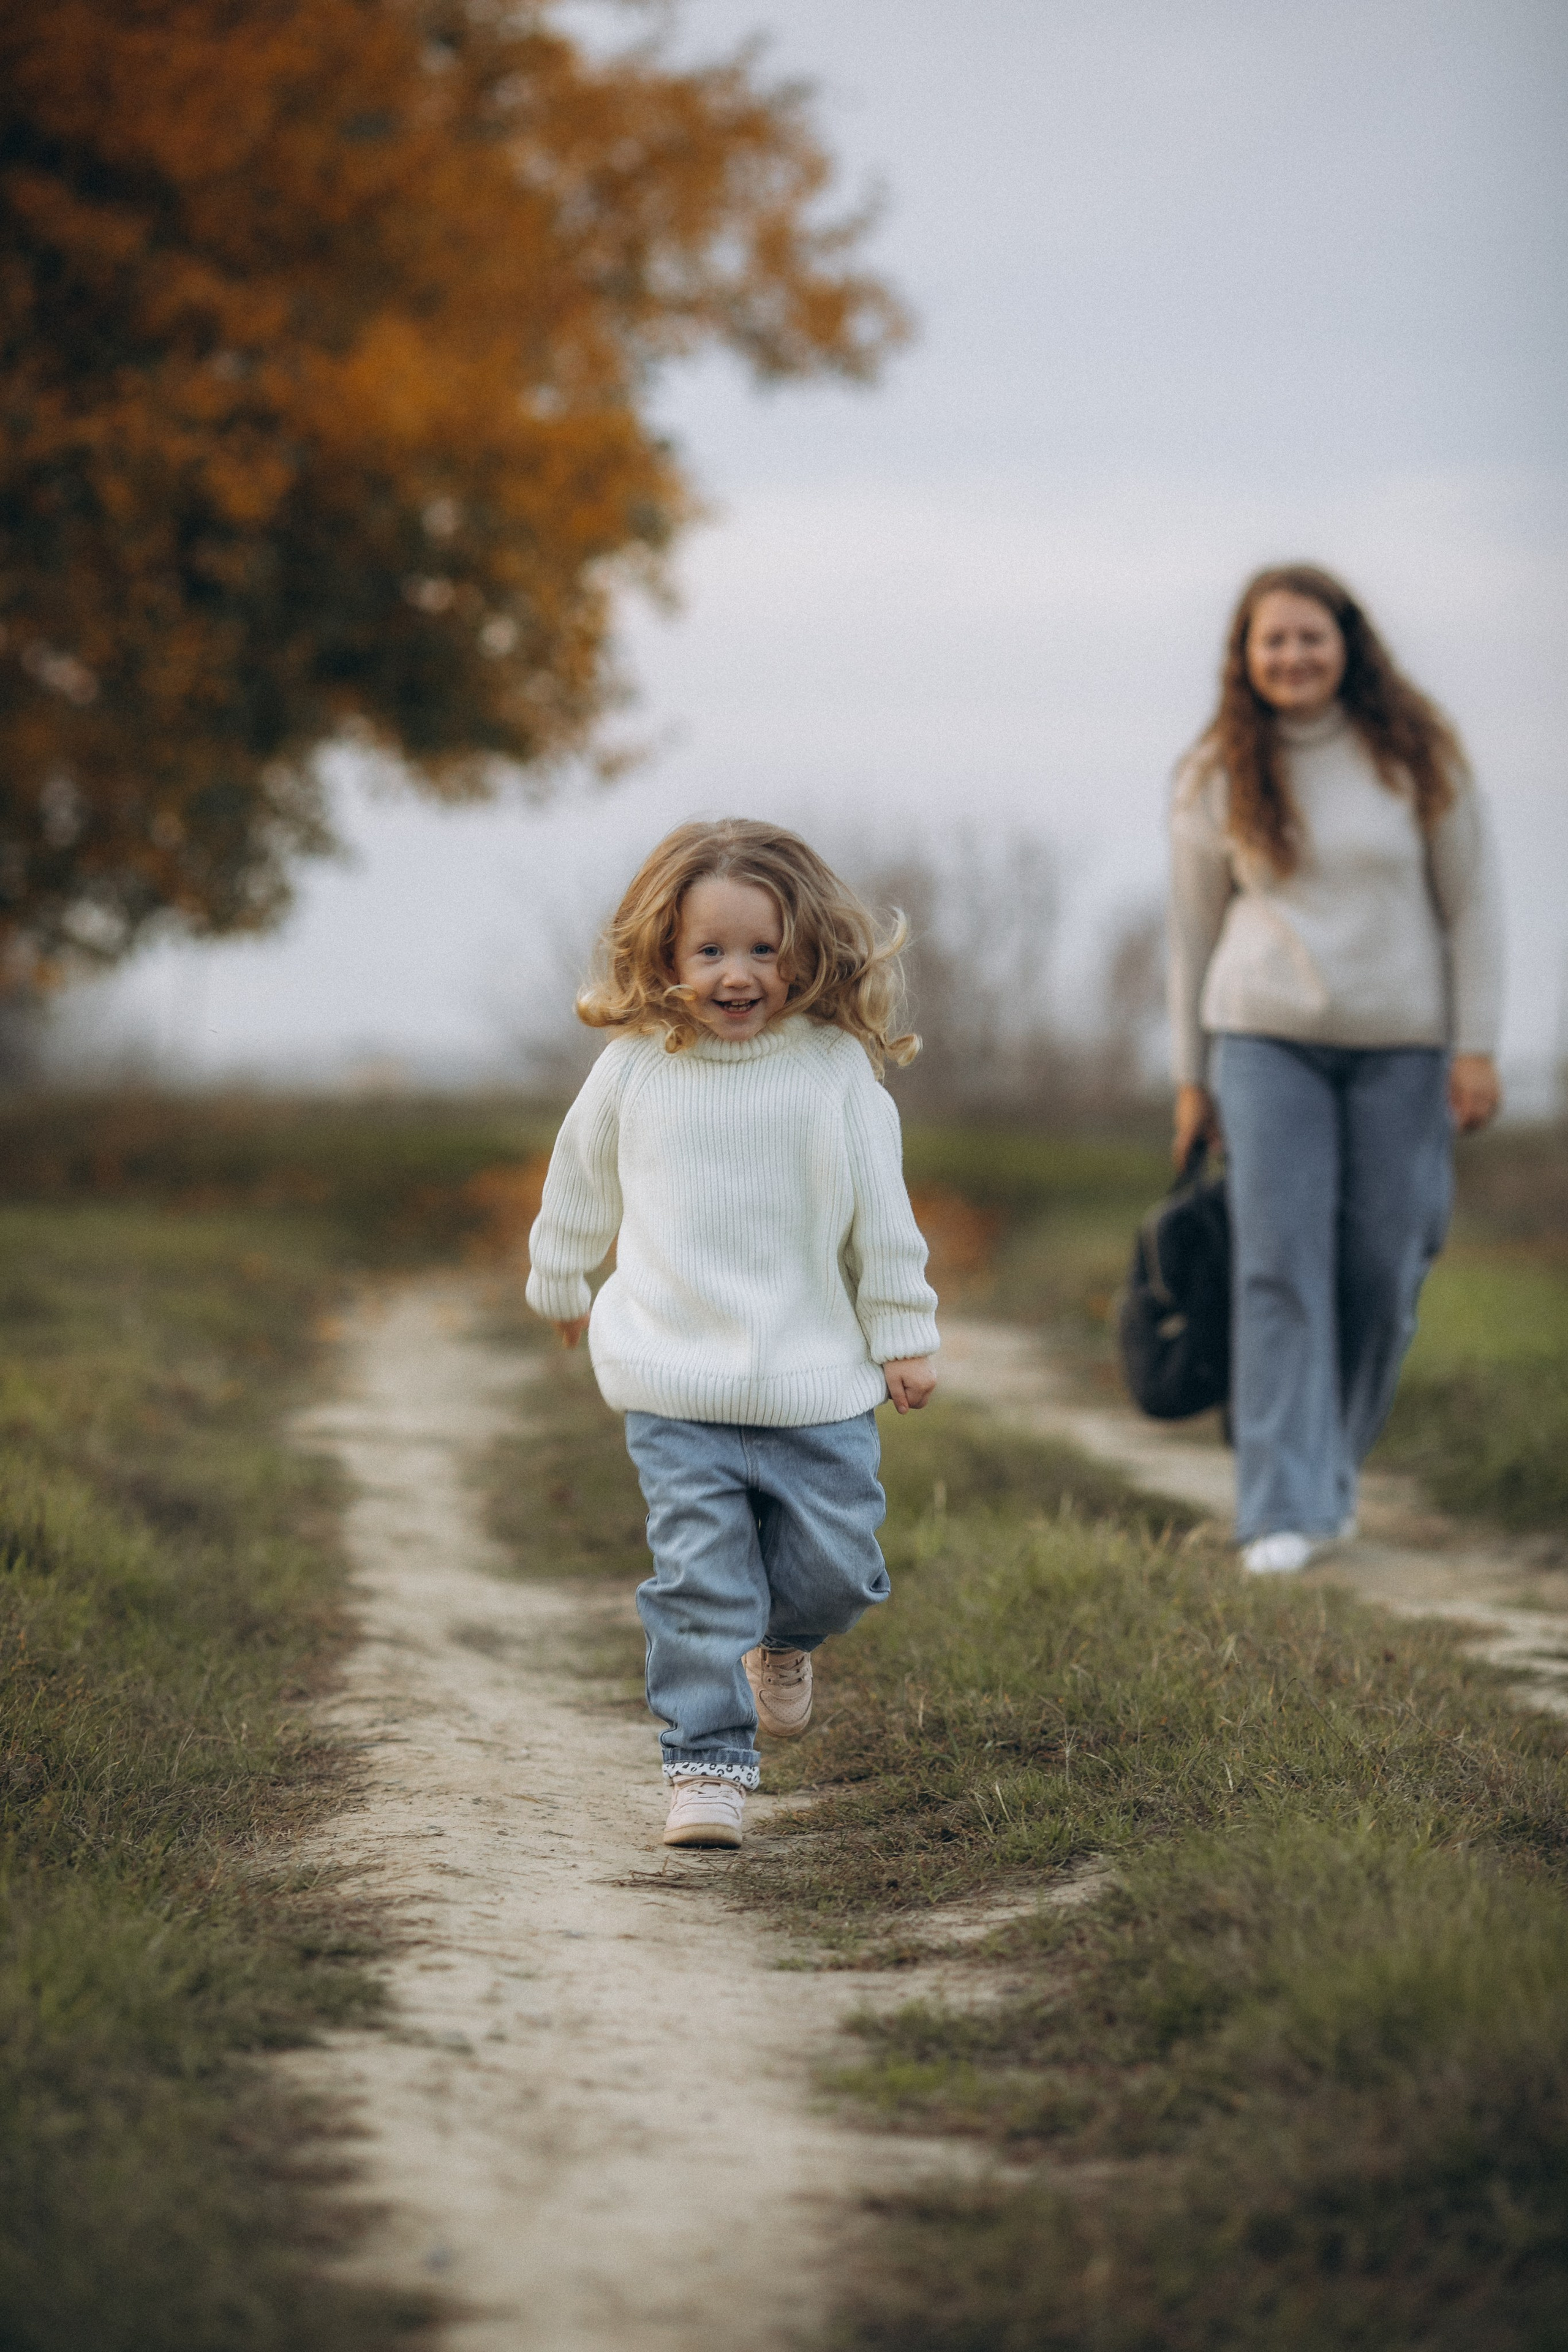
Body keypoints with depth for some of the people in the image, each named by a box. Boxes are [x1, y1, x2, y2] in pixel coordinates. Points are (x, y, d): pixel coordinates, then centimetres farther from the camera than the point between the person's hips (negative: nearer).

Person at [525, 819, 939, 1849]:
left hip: (819, 1386, 1)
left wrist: (904, 1335, 6)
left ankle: (782, 1642, 38)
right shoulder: (633, 1070, -1)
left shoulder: (839, 1072, -3)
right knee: (698, 1578, -7)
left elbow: (883, 1214, 4)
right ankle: (708, 1763, -1)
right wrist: (559, 1286, 28)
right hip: (677, 1387, 0)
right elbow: (582, 1184, 16)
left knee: (835, 1566, 5)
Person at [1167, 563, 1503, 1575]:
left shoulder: (1416, 755, -1)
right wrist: (1191, 1076, 10)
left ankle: (1334, 1466, 25)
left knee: (1382, 1269, 3)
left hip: (1402, 1039, 0)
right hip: (1266, 1037, 0)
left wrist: (1476, 1047, -3)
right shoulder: (1218, 778, 2)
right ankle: (1285, 1510, -10)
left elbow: (1473, 901, 2)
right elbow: (1195, 928, 10)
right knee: (1280, 1266, -9)